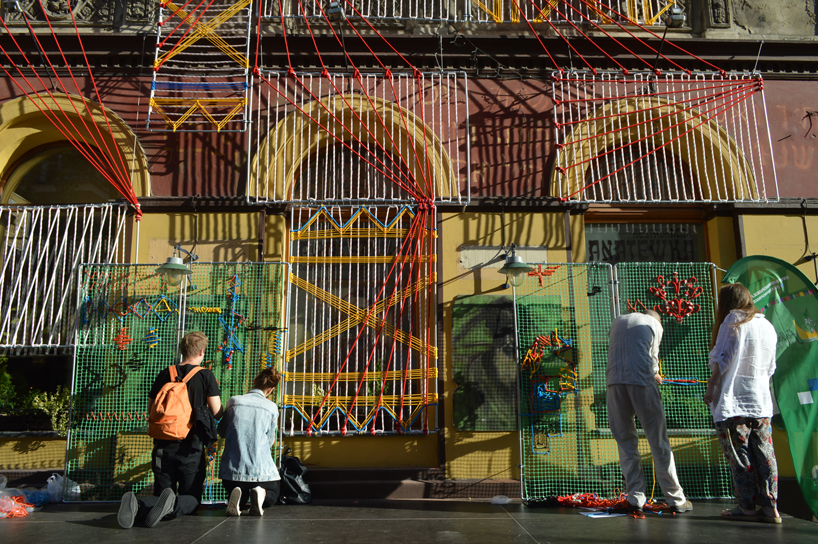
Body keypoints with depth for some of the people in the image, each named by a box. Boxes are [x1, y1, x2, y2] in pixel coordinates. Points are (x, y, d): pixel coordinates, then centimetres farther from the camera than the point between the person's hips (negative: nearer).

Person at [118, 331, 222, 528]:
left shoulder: (165, 375, 6)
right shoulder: (206, 375, -5)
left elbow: (150, 409, 12)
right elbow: (216, 412, -7)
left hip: (164, 445, 3)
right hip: (191, 447, -3)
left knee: (160, 495, 14)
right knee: (192, 498, 10)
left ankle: (136, 506, -22)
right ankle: (173, 506, -26)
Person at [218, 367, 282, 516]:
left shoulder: (233, 401, 1)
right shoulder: (271, 407, -3)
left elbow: (222, 432, 12)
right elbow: (269, 442, 4)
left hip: (232, 469, 2)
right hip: (261, 470, -2)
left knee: (238, 499, 30)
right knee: (272, 496, 27)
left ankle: (237, 498, -7)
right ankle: (260, 493, -9)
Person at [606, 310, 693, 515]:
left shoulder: (617, 321, 26)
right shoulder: (654, 324, 16)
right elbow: (652, 358, 13)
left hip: (615, 384, 3)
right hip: (642, 382, -3)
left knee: (625, 442, 8)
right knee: (658, 442, 4)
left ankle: (635, 500, 7)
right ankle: (676, 500, 9)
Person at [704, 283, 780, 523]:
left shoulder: (732, 321, -6)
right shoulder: (768, 326, 13)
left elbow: (722, 360, -10)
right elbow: (770, 368, 18)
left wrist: (711, 386, -4)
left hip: (733, 400, -6)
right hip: (761, 400, 6)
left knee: (738, 455, -2)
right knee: (764, 454, 7)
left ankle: (747, 507, 1)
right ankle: (770, 507, 7)